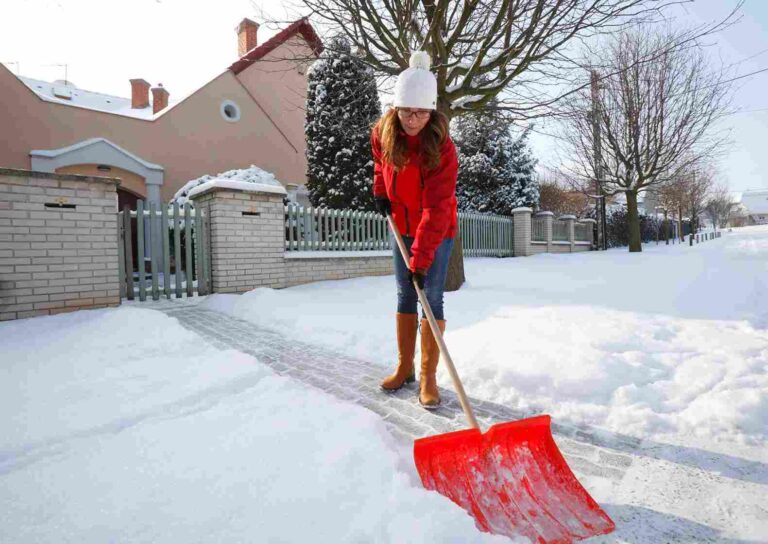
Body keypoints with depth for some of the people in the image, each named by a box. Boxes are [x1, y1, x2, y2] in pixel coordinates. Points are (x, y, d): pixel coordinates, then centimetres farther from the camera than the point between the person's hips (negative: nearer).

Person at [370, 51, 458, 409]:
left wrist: (421, 259, -35)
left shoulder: (442, 148, -24)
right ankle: (404, 368, 20)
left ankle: (428, 378, 4)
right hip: (402, 227, 5)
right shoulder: (383, 133, -9)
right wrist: (380, 190, 4)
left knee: (431, 297, -7)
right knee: (405, 296, 8)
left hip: (438, 231, -4)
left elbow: (436, 209, -30)